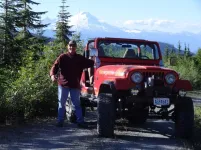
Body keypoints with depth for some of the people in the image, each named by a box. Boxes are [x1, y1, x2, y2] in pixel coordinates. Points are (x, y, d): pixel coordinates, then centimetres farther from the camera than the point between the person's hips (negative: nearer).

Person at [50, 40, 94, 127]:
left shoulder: (80, 59, 8)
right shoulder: (62, 57, 1)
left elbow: (91, 63, 7)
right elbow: (55, 67, -9)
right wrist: (52, 75, -26)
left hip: (75, 85, 1)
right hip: (63, 84, -1)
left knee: (77, 104, 5)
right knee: (61, 103, 6)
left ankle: (80, 121, 8)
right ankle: (60, 121, 12)